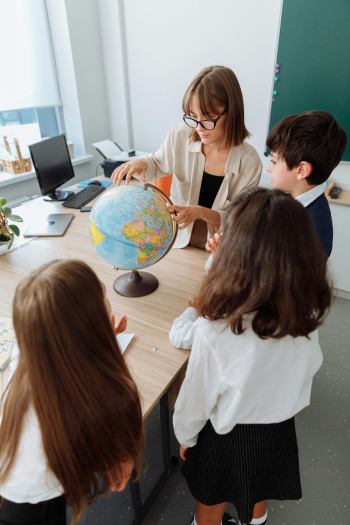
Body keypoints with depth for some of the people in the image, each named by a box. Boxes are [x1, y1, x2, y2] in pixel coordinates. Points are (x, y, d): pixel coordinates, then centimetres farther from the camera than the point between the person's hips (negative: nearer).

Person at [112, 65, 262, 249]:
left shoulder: (248, 161, -12)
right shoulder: (179, 137, -5)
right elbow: (157, 165, 16)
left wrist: (200, 212, -22)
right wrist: (141, 163, -7)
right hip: (177, 241, 2)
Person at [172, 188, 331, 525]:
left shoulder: (215, 334, -39)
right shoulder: (307, 319, -25)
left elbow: (194, 402, -21)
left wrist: (185, 438, 1)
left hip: (227, 439, -4)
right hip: (280, 431, 5)